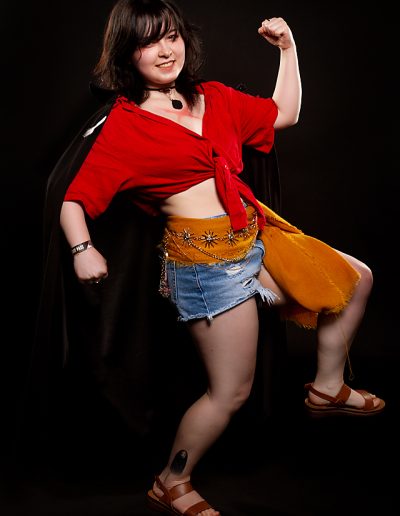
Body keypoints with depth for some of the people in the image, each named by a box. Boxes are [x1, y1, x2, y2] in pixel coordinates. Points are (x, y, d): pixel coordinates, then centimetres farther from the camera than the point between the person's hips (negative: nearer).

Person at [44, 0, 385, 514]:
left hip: (254, 237, 8)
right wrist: (83, 250, -31)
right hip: (205, 259, -8)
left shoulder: (212, 98, 10)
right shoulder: (123, 126, -8)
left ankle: (327, 389, 34)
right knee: (232, 391, -1)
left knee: (355, 278, 18)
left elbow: (283, 113, 22)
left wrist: (287, 47, 16)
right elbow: (75, 201, -12)